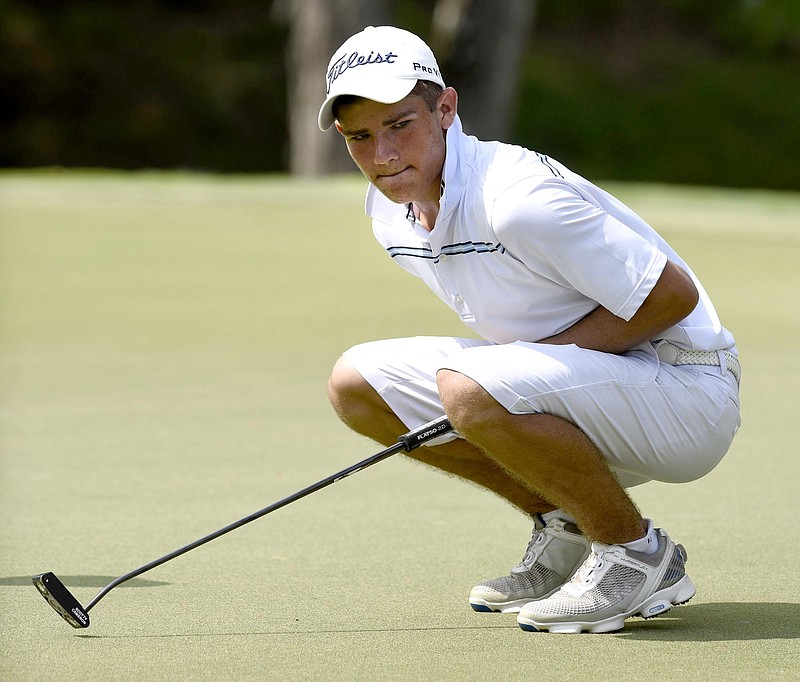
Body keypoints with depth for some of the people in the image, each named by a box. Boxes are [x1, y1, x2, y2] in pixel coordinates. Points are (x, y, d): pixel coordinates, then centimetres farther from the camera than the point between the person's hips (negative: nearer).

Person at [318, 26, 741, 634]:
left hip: (683, 390, -9)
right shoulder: (390, 209, 2)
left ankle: (637, 553, -12)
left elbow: (675, 296, -22)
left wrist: (546, 354, -19)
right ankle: (566, 532, 10)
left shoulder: (516, 200, -26)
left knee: (471, 388, -34)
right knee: (355, 383, 4)